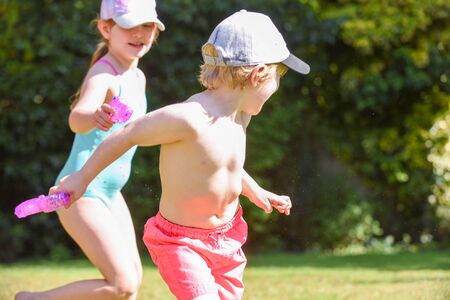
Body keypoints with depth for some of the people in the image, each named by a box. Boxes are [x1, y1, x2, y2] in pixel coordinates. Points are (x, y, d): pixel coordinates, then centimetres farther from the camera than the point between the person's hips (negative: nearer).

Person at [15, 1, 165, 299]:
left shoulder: (137, 77, 8)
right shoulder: (103, 73, -20)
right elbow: (77, 119, -42)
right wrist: (95, 116, -63)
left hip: (110, 193, 9)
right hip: (81, 193, -9)